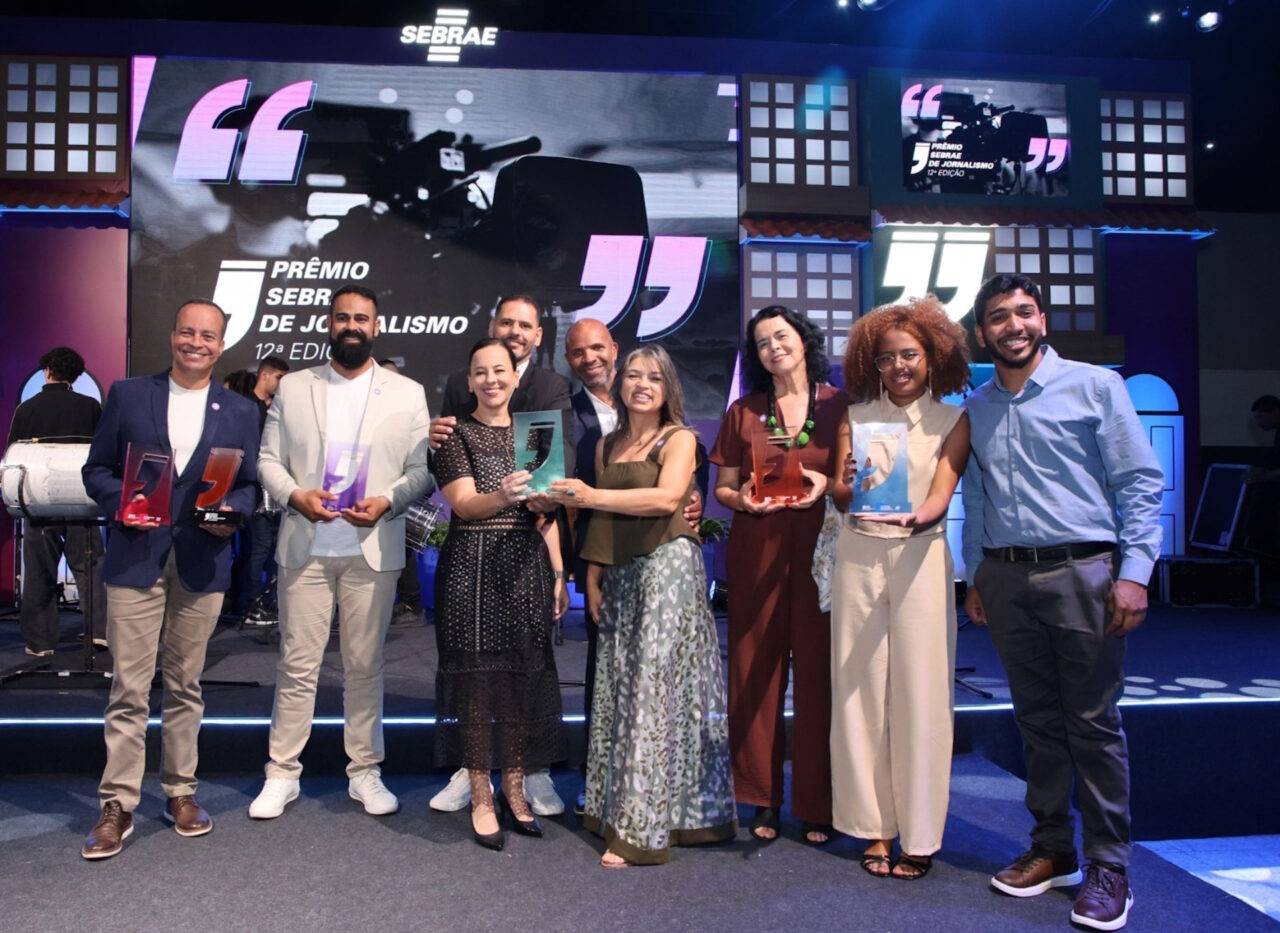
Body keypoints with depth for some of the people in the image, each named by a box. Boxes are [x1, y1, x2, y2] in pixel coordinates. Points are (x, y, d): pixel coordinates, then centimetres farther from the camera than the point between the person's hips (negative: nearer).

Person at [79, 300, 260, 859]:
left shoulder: (240, 412, 9)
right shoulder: (127, 395, 6)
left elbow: (249, 484, 10)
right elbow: (96, 468, 7)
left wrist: (231, 512, -10)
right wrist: (121, 502, -12)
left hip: (202, 563, 1)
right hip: (135, 560, -1)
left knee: (185, 684, 11)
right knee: (128, 687, 0)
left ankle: (180, 790, 24)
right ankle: (117, 805, 10)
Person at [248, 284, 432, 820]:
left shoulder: (407, 393, 5)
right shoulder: (292, 388, 9)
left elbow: (421, 470, 3)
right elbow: (269, 459, 7)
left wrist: (387, 501, -15)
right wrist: (294, 494, -12)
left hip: (372, 550, 0)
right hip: (304, 548, 1)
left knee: (364, 667, 7)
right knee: (297, 665, 4)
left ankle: (364, 772, 20)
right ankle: (282, 774, 17)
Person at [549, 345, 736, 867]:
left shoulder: (679, 438, -1)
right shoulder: (607, 445, 15)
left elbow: (667, 497, -18)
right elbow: (601, 520, 15)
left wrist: (591, 495, -16)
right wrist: (593, 578, 6)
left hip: (667, 567, -6)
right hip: (620, 575, 6)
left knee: (655, 691, -5)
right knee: (619, 688, 7)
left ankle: (643, 829, 1)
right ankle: (615, 808, 19)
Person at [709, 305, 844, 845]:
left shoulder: (840, 406, 5)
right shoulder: (743, 411, 10)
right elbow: (722, 489, 12)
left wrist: (826, 485, -12)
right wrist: (743, 499, -9)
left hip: (820, 552, -1)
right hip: (756, 553, 2)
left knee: (818, 671, 0)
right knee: (756, 671, 3)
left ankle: (817, 805, 14)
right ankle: (763, 799, 17)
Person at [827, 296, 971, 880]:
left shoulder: (951, 420, 4)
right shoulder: (856, 417, 8)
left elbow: (942, 495, -7)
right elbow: (838, 496, 1)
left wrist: (919, 516, -29)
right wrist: (851, 486, -22)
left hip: (920, 557, -2)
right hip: (858, 556, 2)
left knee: (920, 692, -1)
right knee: (862, 689, 3)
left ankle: (920, 833, 11)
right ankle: (876, 826, 14)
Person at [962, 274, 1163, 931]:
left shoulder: (1095, 386, 1)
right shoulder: (976, 409, 13)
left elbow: (1140, 483, -2)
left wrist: (1134, 573, -10)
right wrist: (974, 576, 14)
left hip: (1081, 570, -4)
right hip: (1005, 577, 4)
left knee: (1093, 722, -1)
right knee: (1036, 717, 11)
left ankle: (1108, 866, 11)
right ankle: (1052, 849, 23)